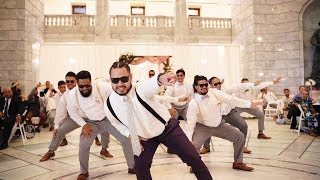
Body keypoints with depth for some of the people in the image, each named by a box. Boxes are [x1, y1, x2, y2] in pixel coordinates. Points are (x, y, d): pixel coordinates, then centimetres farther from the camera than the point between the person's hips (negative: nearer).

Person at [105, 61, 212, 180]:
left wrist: (160, 79, -79)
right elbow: (116, 122, 7)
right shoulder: (109, 105, -16)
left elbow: (151, 85, -56)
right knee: (140, 168, 0)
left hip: (167, 128, -2)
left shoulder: (141, 89, -29)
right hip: (144, 137, 3)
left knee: (194, 158, 0)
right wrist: (130, 134, -8)